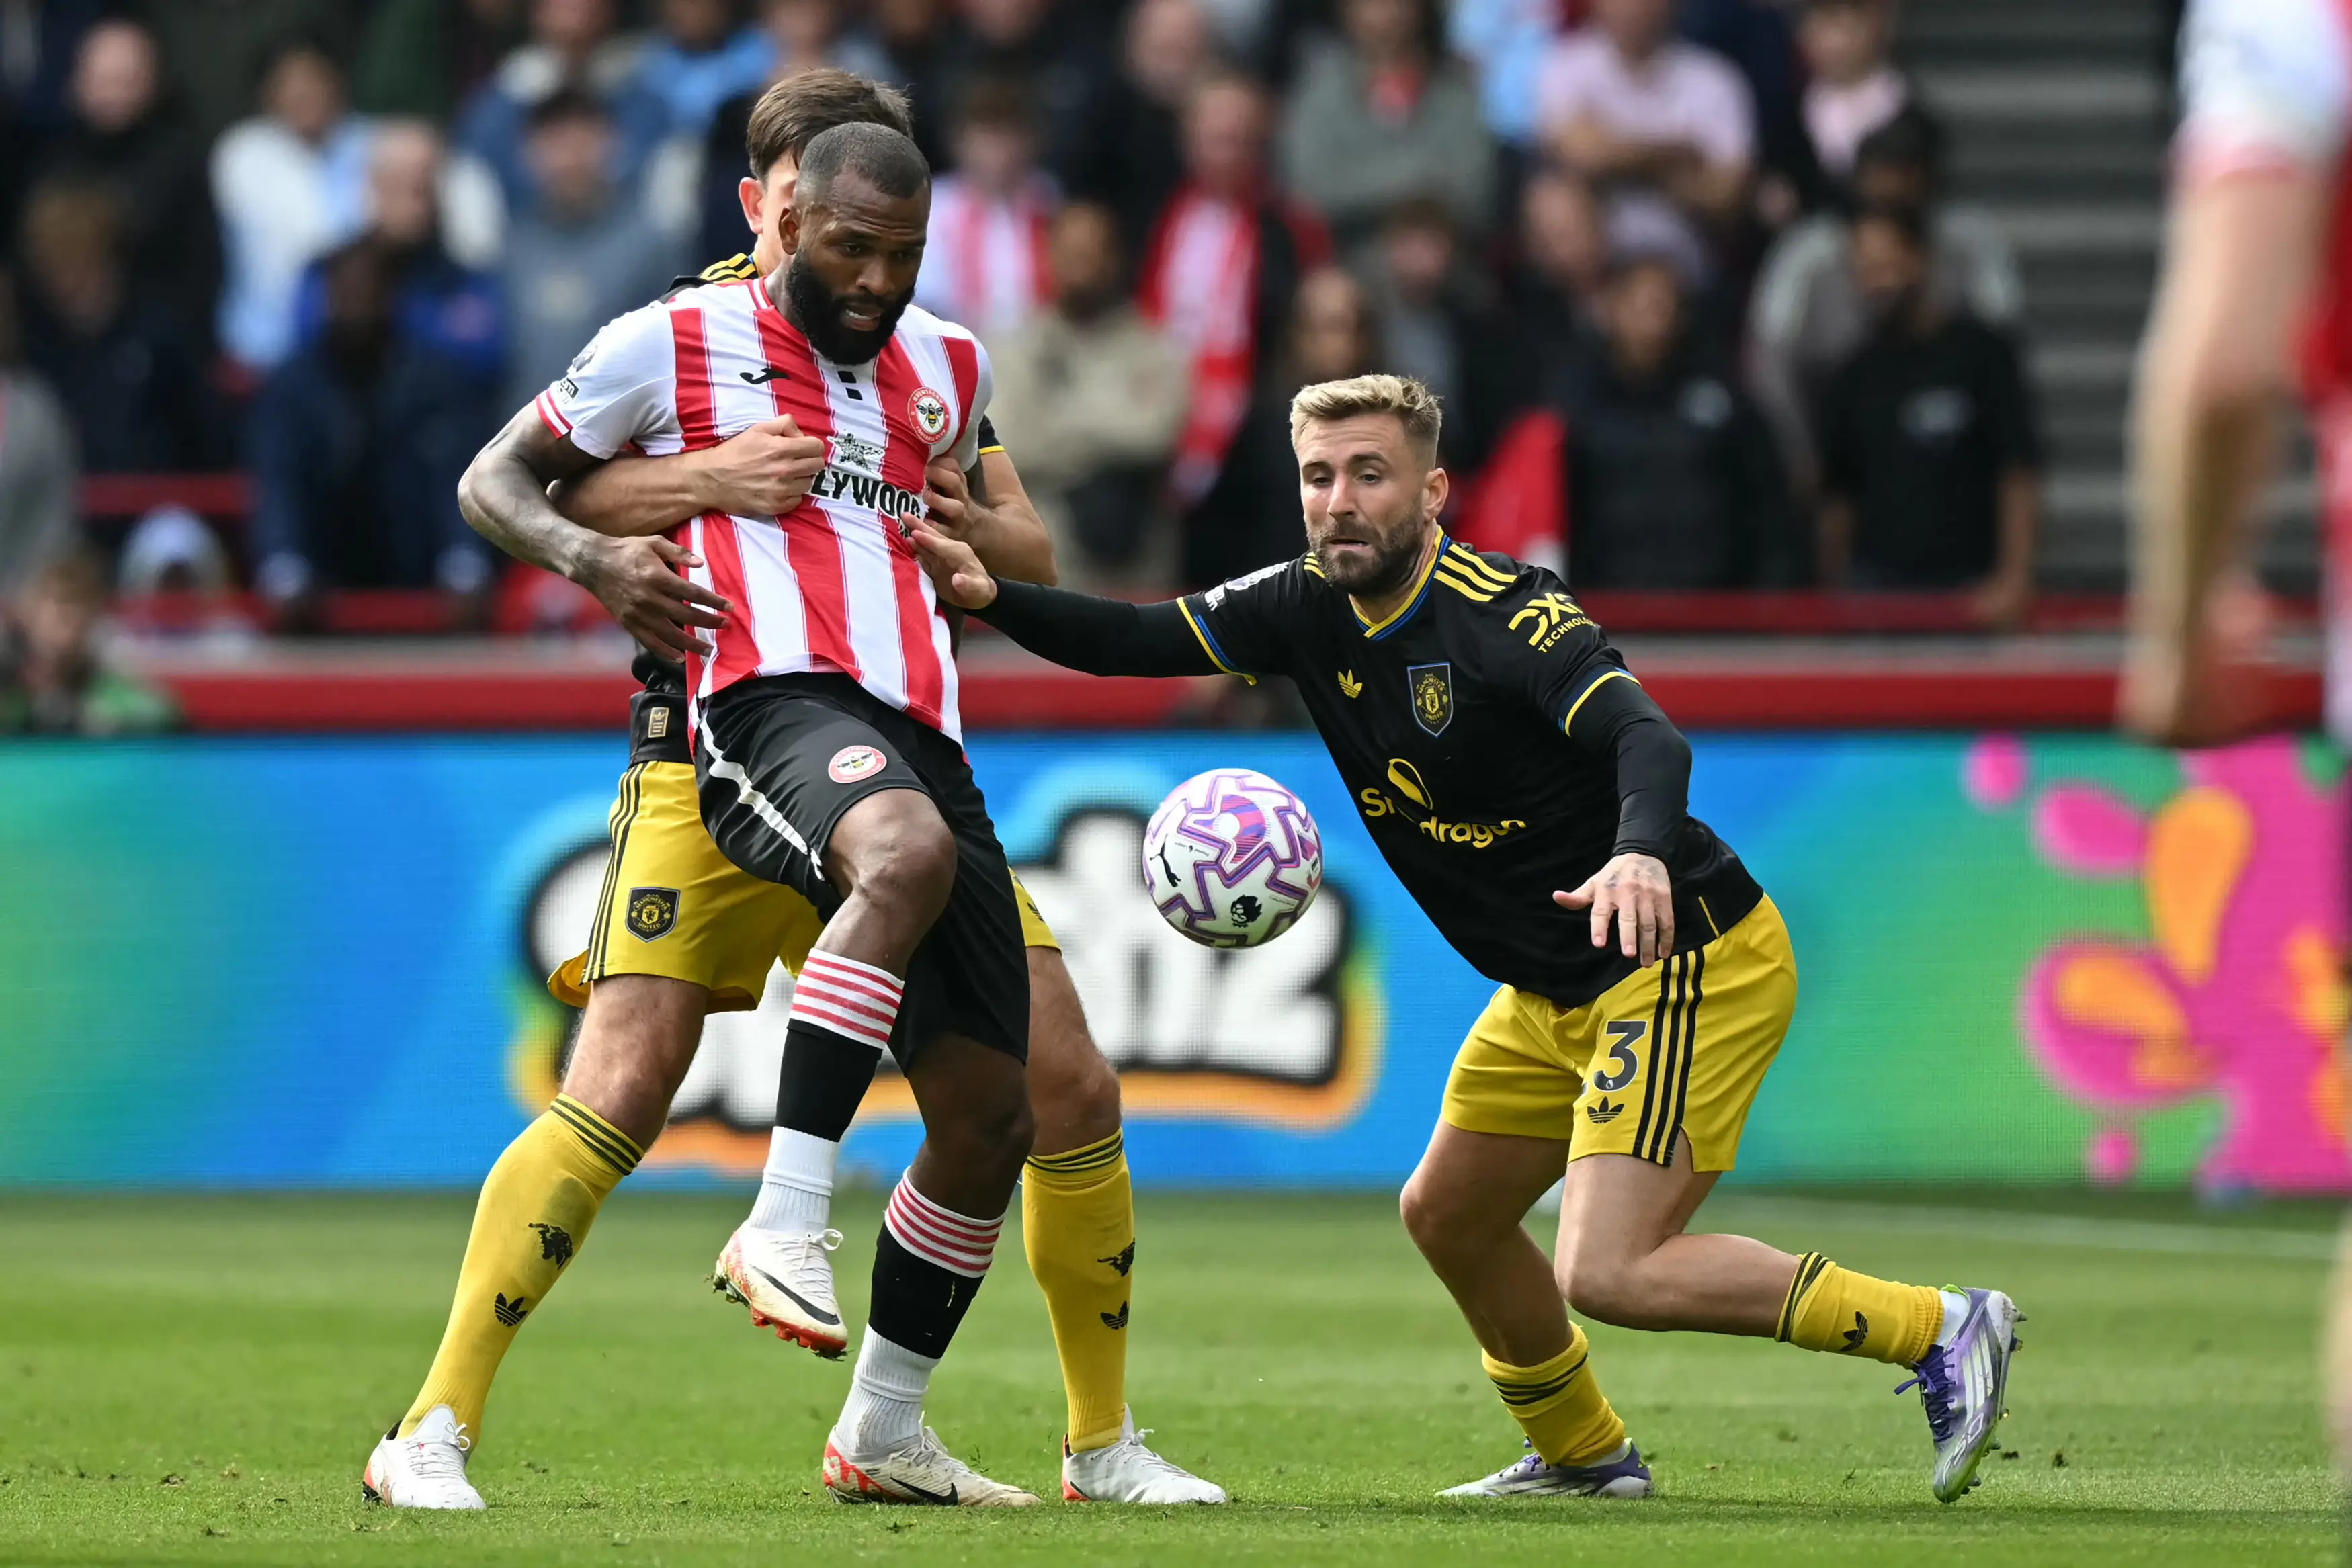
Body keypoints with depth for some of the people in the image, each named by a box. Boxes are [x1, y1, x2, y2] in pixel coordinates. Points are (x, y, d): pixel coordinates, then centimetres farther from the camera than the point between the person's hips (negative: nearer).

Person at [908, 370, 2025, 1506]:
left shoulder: (1504, 614, -23)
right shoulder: (1311, 609, 1)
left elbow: (1647, 739, -37)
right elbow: (1140, 639, 6)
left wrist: (1643, 854, -58)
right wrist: (991, 596, -11)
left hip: (1688, 962, -9)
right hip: (1553, 991, 9)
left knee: (1607, 1274, -19)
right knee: (1447, 1217, 19)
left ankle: (1940, 1331, -12)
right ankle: (1581, 1454, 40)